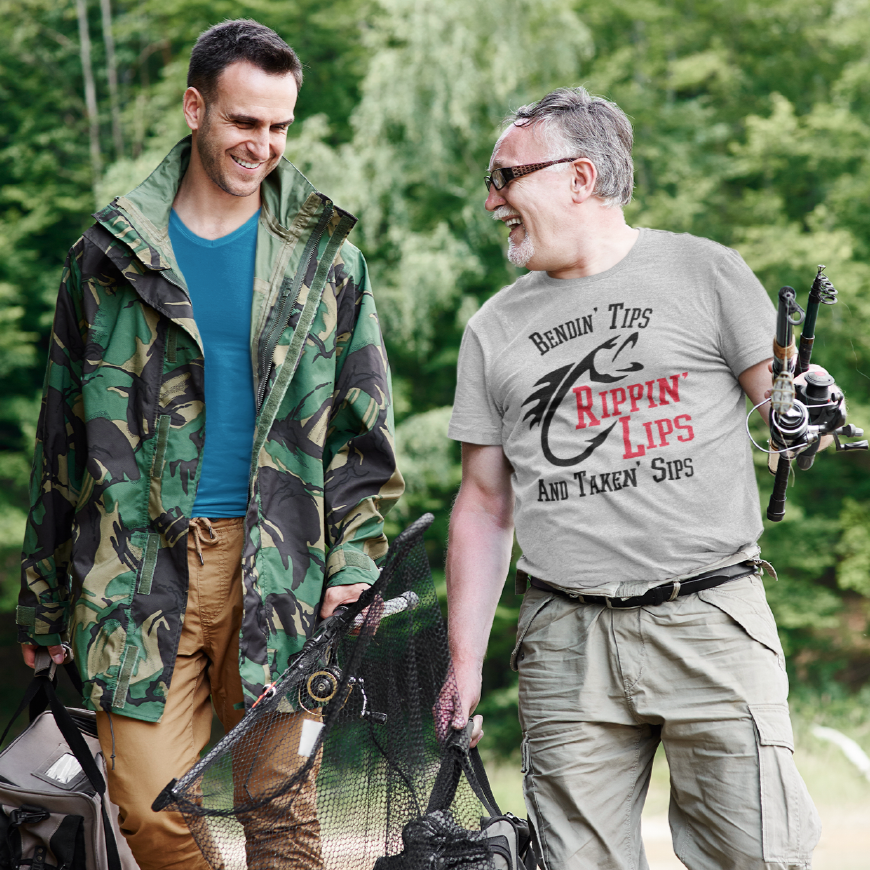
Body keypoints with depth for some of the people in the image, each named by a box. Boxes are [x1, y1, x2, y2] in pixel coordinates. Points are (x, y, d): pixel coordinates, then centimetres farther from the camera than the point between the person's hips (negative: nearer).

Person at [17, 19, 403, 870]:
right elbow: (64, 435, 11)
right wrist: (41, 599, 10)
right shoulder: (112, 255, 8)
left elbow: (362, 427, 9)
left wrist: (355, 563, -3)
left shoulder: (324, 257, 9)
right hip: (140, 568, 0)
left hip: (276, 569, 0)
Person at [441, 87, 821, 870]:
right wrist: (465, 662, 11)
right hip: (566, 643, 3)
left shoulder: (704, 273, 6)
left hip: (710, 622, -3)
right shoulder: (495, 329, 16)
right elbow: (484, 504, 17)